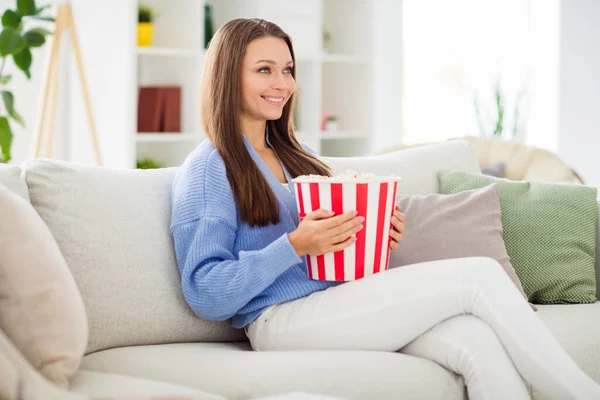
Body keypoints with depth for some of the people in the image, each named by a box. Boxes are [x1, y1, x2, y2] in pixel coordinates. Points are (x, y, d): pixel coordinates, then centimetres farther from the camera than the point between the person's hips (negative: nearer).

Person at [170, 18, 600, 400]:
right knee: (479, 275, -17)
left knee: (477, 340, -23)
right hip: (282, 320, -7)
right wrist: (295, 246, -20)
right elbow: (206, 295, -10)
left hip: (338, 303, 7)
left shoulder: (294, 156, 22)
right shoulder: (207, 169, -2)